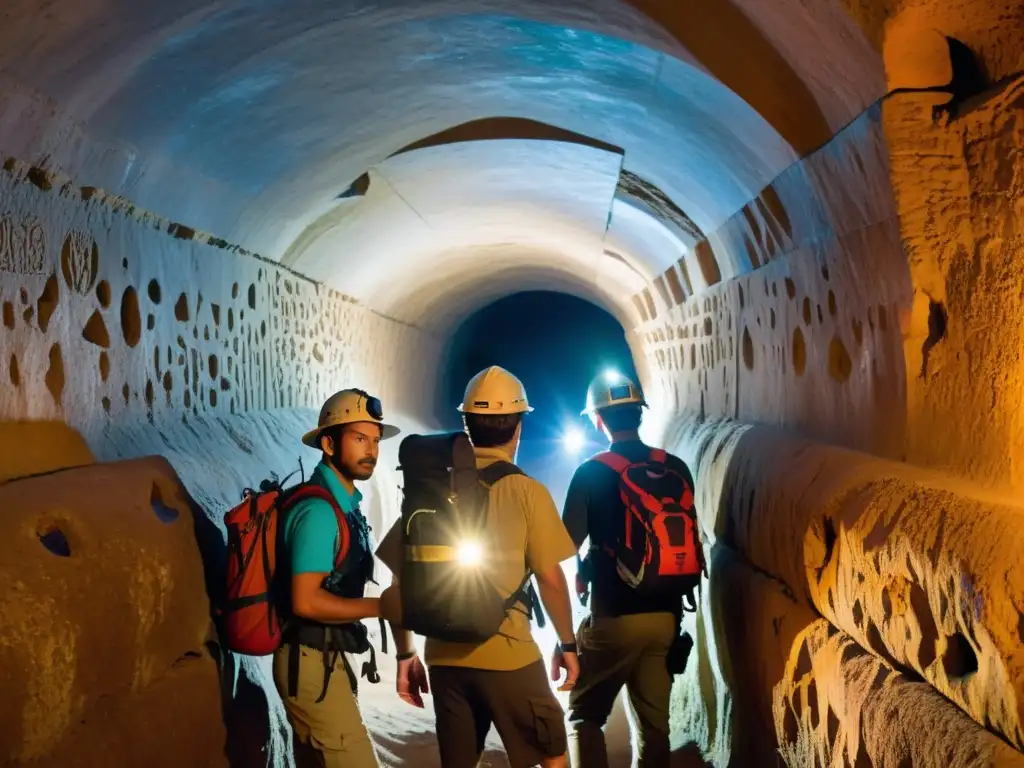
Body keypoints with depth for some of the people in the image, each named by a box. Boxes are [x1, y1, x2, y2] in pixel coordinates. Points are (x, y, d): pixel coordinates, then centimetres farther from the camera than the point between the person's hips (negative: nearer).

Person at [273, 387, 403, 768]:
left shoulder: (344, 504, 11)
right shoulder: (318, 510, -18)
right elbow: (306, 602, -23)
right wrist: (380, 606, -16)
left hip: (322, 660, 10)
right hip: (310, 663, -10)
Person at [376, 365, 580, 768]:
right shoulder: (527, 492, -7)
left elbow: (401, 580, 4)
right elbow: (551, 579, -6)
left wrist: (405, 654, 13)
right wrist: (567, 644, 7)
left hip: (445, 656, 4)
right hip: (507, 654, -4)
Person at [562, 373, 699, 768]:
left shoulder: (591, 473, -10)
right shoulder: (676, 469, 3)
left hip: (614, 616, -4)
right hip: (665, 614, 4)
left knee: (584, 715, 10)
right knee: (653, 722, 13)